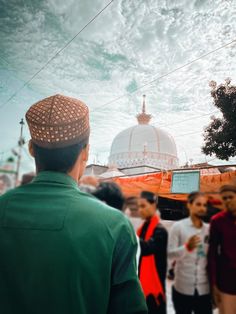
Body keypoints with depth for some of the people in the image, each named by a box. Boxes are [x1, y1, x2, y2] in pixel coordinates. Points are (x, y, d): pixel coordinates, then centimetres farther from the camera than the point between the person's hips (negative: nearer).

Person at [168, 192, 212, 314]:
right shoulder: (178, 226, -7)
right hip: (182, 287, -3)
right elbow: (170, 254, -11)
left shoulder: (209, 229, 4)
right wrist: (187, 247, -27)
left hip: (204, 288, 3)